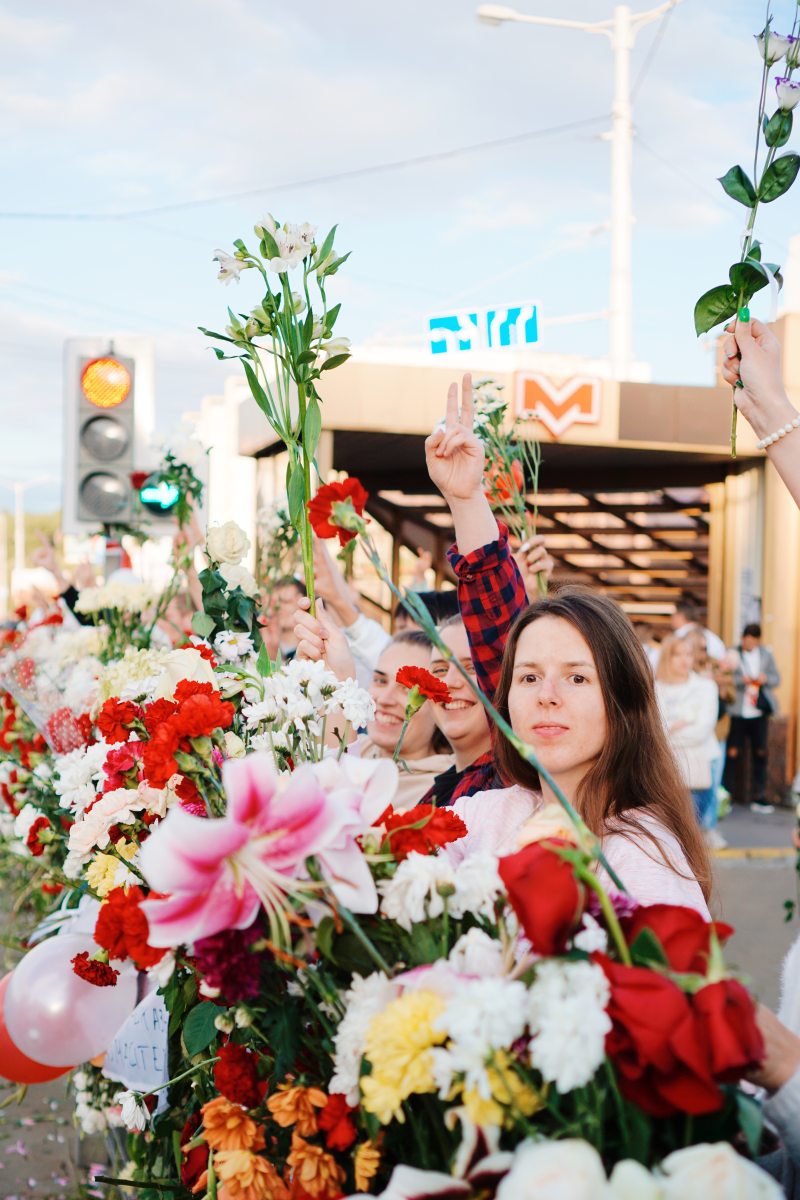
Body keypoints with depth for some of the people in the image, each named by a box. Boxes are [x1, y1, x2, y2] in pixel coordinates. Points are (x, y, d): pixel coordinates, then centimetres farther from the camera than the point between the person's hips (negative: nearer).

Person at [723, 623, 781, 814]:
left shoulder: (766, 655, 7)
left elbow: (776, 678, 10)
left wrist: (765, 678, -10)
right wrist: (741, 680, -23)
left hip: (759, 712, 3)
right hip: (737, 712, -3)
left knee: (760, 753, 6)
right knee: (733, 753, -4)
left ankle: (759, 797, 15)